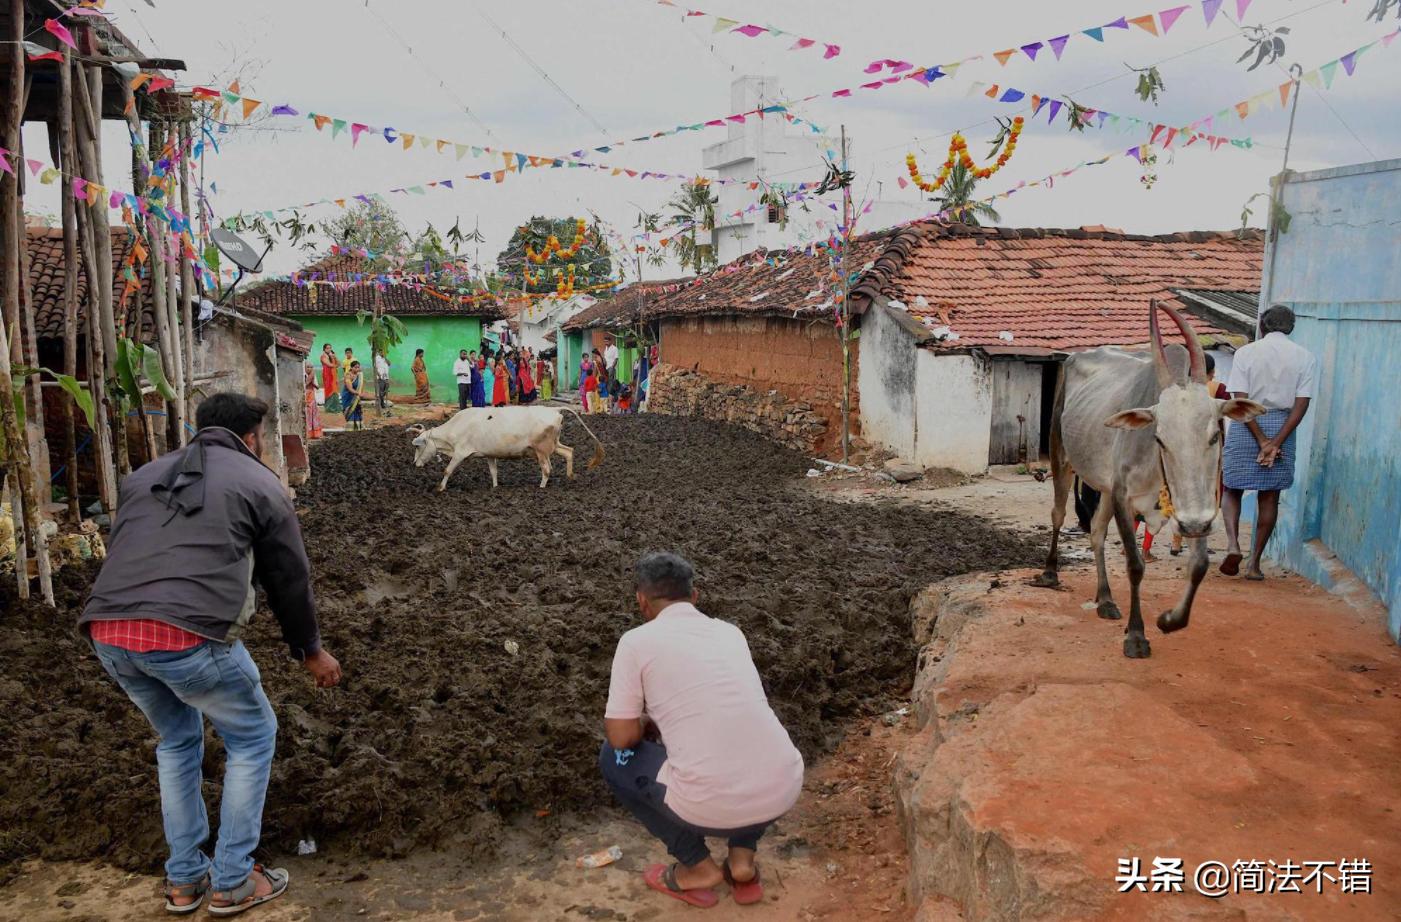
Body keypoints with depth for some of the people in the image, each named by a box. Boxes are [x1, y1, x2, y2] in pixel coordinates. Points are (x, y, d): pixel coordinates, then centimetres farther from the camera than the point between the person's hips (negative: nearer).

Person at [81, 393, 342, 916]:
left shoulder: (144, 475, 26)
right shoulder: (260, 483, 11)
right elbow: (289, 578, 15)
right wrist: (310, 650, 29)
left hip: (106, 633, 6)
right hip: (188, 636, -6)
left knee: (177, 740, 30)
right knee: (252, 738, 19)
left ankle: (184, 881, 36)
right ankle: (232, 883, 24)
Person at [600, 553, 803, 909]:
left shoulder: (637, 641, 0)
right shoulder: (729, 632, 16)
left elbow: (621, 737, 0)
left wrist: (644, 722, 24)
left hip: (711, 806, -5)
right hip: (784, 791, 5)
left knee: (613, 757, 21)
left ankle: (697, 867, 19)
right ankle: (742, 858, 24)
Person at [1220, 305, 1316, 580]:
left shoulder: (1246, 352, -2)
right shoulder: (1305, 357, 3)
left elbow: (1240, 400, -10)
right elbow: (1301, 405, -6)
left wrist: (1262, 440, -10)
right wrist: (1276, 442, -10)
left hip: (1246, 426, -1)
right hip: (1282, 427, 2)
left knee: (1232, 489, 11)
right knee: (1269, 497, 8)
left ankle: (1233, 543, -12)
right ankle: (1254, 563, 10)